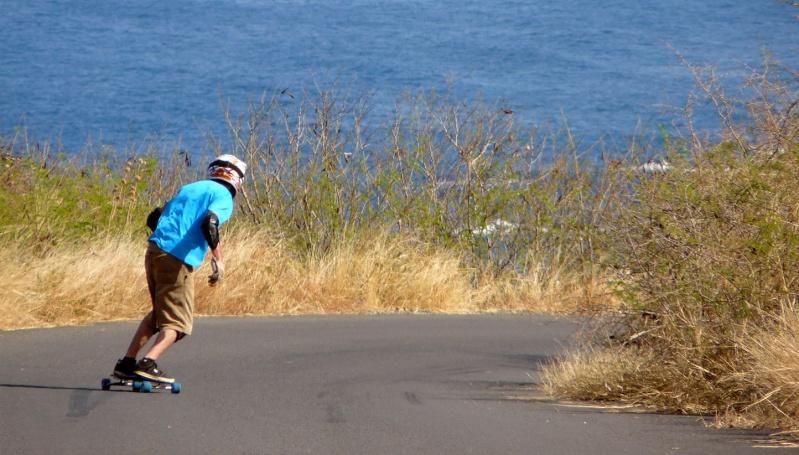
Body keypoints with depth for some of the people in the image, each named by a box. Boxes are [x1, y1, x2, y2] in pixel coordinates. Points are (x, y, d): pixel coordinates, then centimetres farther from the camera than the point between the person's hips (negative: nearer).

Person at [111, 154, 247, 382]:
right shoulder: (223, 196, 2)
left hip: (154, 252, 7)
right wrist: (217, 259, -15)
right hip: (177, 260, -7)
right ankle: (147, 364, -21)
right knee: (178, 322, -1)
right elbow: (209, 223, -18)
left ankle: (126, 362, 17)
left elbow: (153, 218, 26)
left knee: (158, 313, 21)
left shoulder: (189, 188, 24)